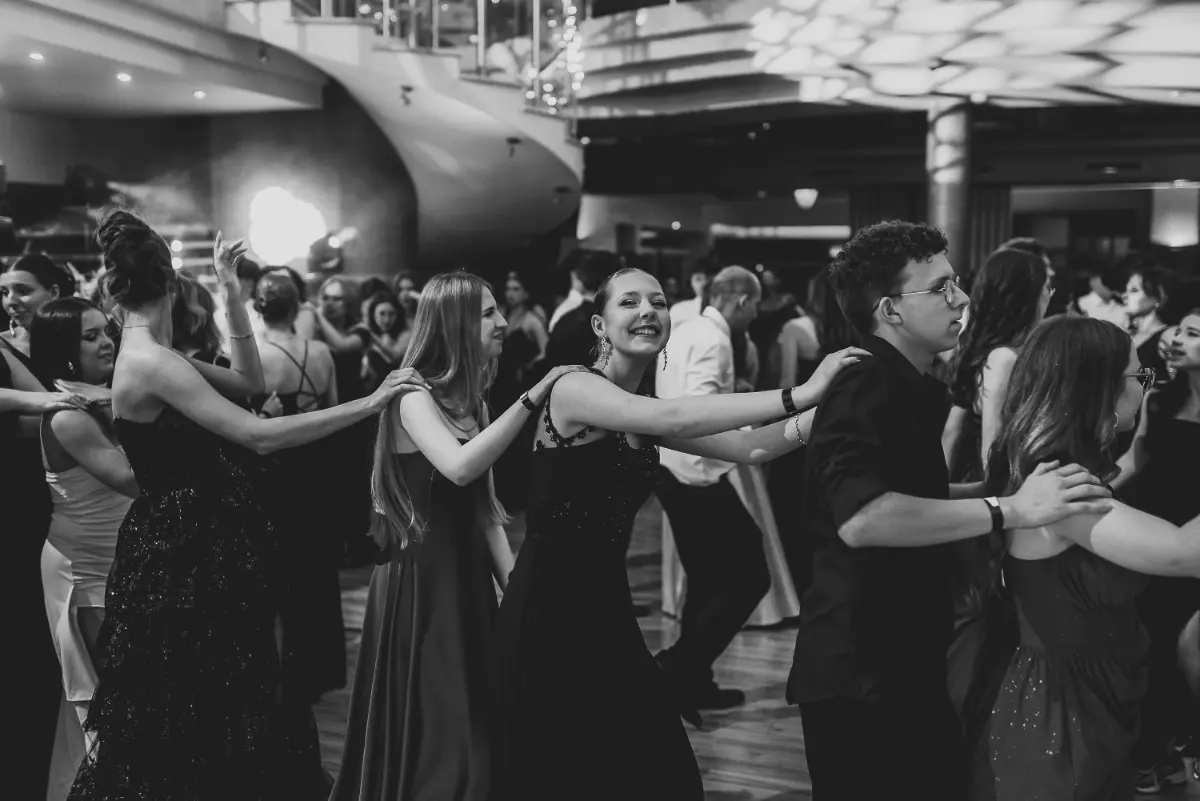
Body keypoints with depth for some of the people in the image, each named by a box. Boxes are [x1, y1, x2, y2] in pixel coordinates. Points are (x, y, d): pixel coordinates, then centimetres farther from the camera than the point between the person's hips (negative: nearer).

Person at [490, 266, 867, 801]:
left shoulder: (643, 414, 10)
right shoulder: (573, 389, -13)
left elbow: (750, 448, 0)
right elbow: (674, 420, -30)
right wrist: (801, 393, -31)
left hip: (607, 606, 7)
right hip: (547, 610, -7)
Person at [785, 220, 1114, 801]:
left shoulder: (907, 388, 15)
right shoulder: (864, 389, -18)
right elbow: (861, 518, -35)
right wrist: (1008, 510, -31)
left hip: (903, 661, 10)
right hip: (860, 673, -10)